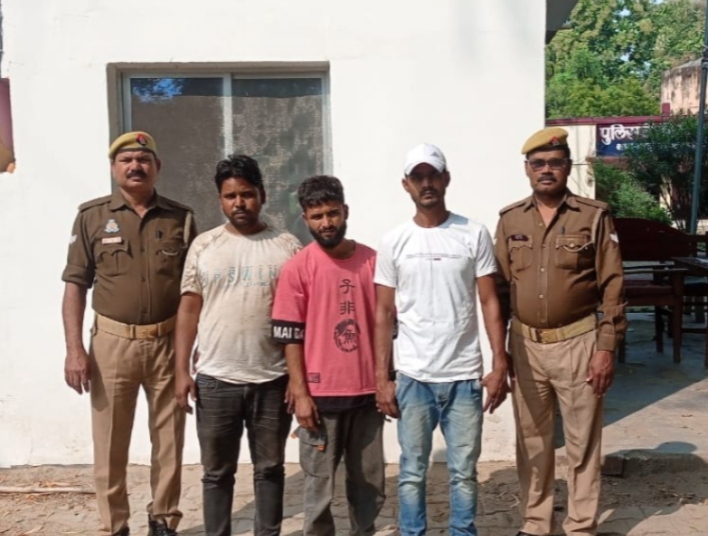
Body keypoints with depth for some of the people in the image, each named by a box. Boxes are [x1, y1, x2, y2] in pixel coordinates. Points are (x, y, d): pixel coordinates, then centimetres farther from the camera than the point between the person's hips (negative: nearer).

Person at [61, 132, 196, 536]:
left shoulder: (181, 218, 3)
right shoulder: (92, 217, 1)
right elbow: (76, 285, 0)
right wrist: (75, 348, -7)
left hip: (169, 342, 1)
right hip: (112, 343, -1)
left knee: (169, 439, 11)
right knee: (110, 444, 7)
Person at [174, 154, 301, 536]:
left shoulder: (287, 246, 1)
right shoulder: (204, 246, 4)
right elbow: (189, 310, 5)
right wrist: (182, 370, -1)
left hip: (273, 380, 0)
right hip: (215, 379, 1)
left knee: (270, 469, 13)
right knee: (217, 472, 12)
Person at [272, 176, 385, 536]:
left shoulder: (371, 261, 3)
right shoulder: (297, 268, -5)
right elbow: (290, 337, -6)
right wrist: (300, 393, -9)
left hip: (367, 391, 3)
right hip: (321, 394, -3)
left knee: (369, 483, 13)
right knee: (319, 484, 7)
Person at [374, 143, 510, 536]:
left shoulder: (474, 235, 1)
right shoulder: (394, 242, 2)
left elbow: (490, 303, 2)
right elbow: (384, 315, 4)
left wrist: (500, 366, -4)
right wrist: (382, 378, -1)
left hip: (464, 376, 0)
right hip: (413, 377, 0)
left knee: (464, 472, 11)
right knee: (412, 472, 10)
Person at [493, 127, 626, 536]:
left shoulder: (595, 216, -4)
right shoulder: (510, 220, 5)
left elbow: (612, 287, -5)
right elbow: (500, 286, 7)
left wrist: (607, 348, -9)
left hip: (577, 344, -3)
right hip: (525, 345, 3)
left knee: (582, 443, 8)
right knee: (532, 442, 13)